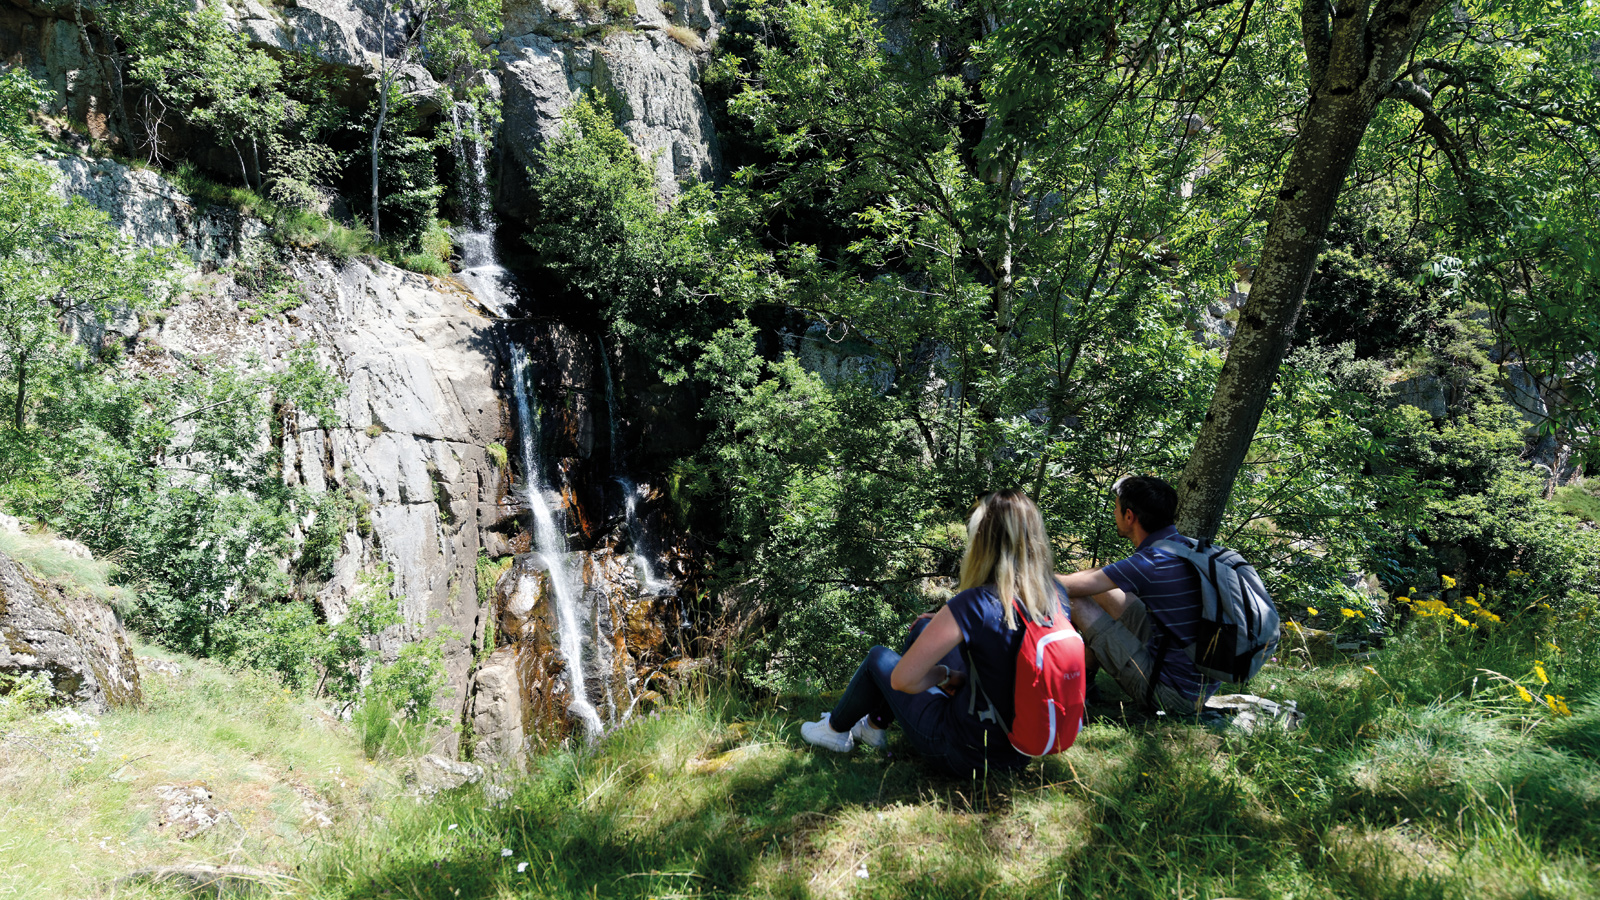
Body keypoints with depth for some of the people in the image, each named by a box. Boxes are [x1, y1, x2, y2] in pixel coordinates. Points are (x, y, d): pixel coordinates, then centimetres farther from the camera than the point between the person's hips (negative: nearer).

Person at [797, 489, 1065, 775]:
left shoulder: (974, 605, -28)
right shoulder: (1053, 599, -8)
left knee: (879, 658, 15)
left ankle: (836, 730, 42)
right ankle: (874, 724, 37)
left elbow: (902, 679, -24)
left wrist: (945, 675, -5)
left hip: (964, 754, -6)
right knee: (925, 628, 19)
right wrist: (946, 624, 13)